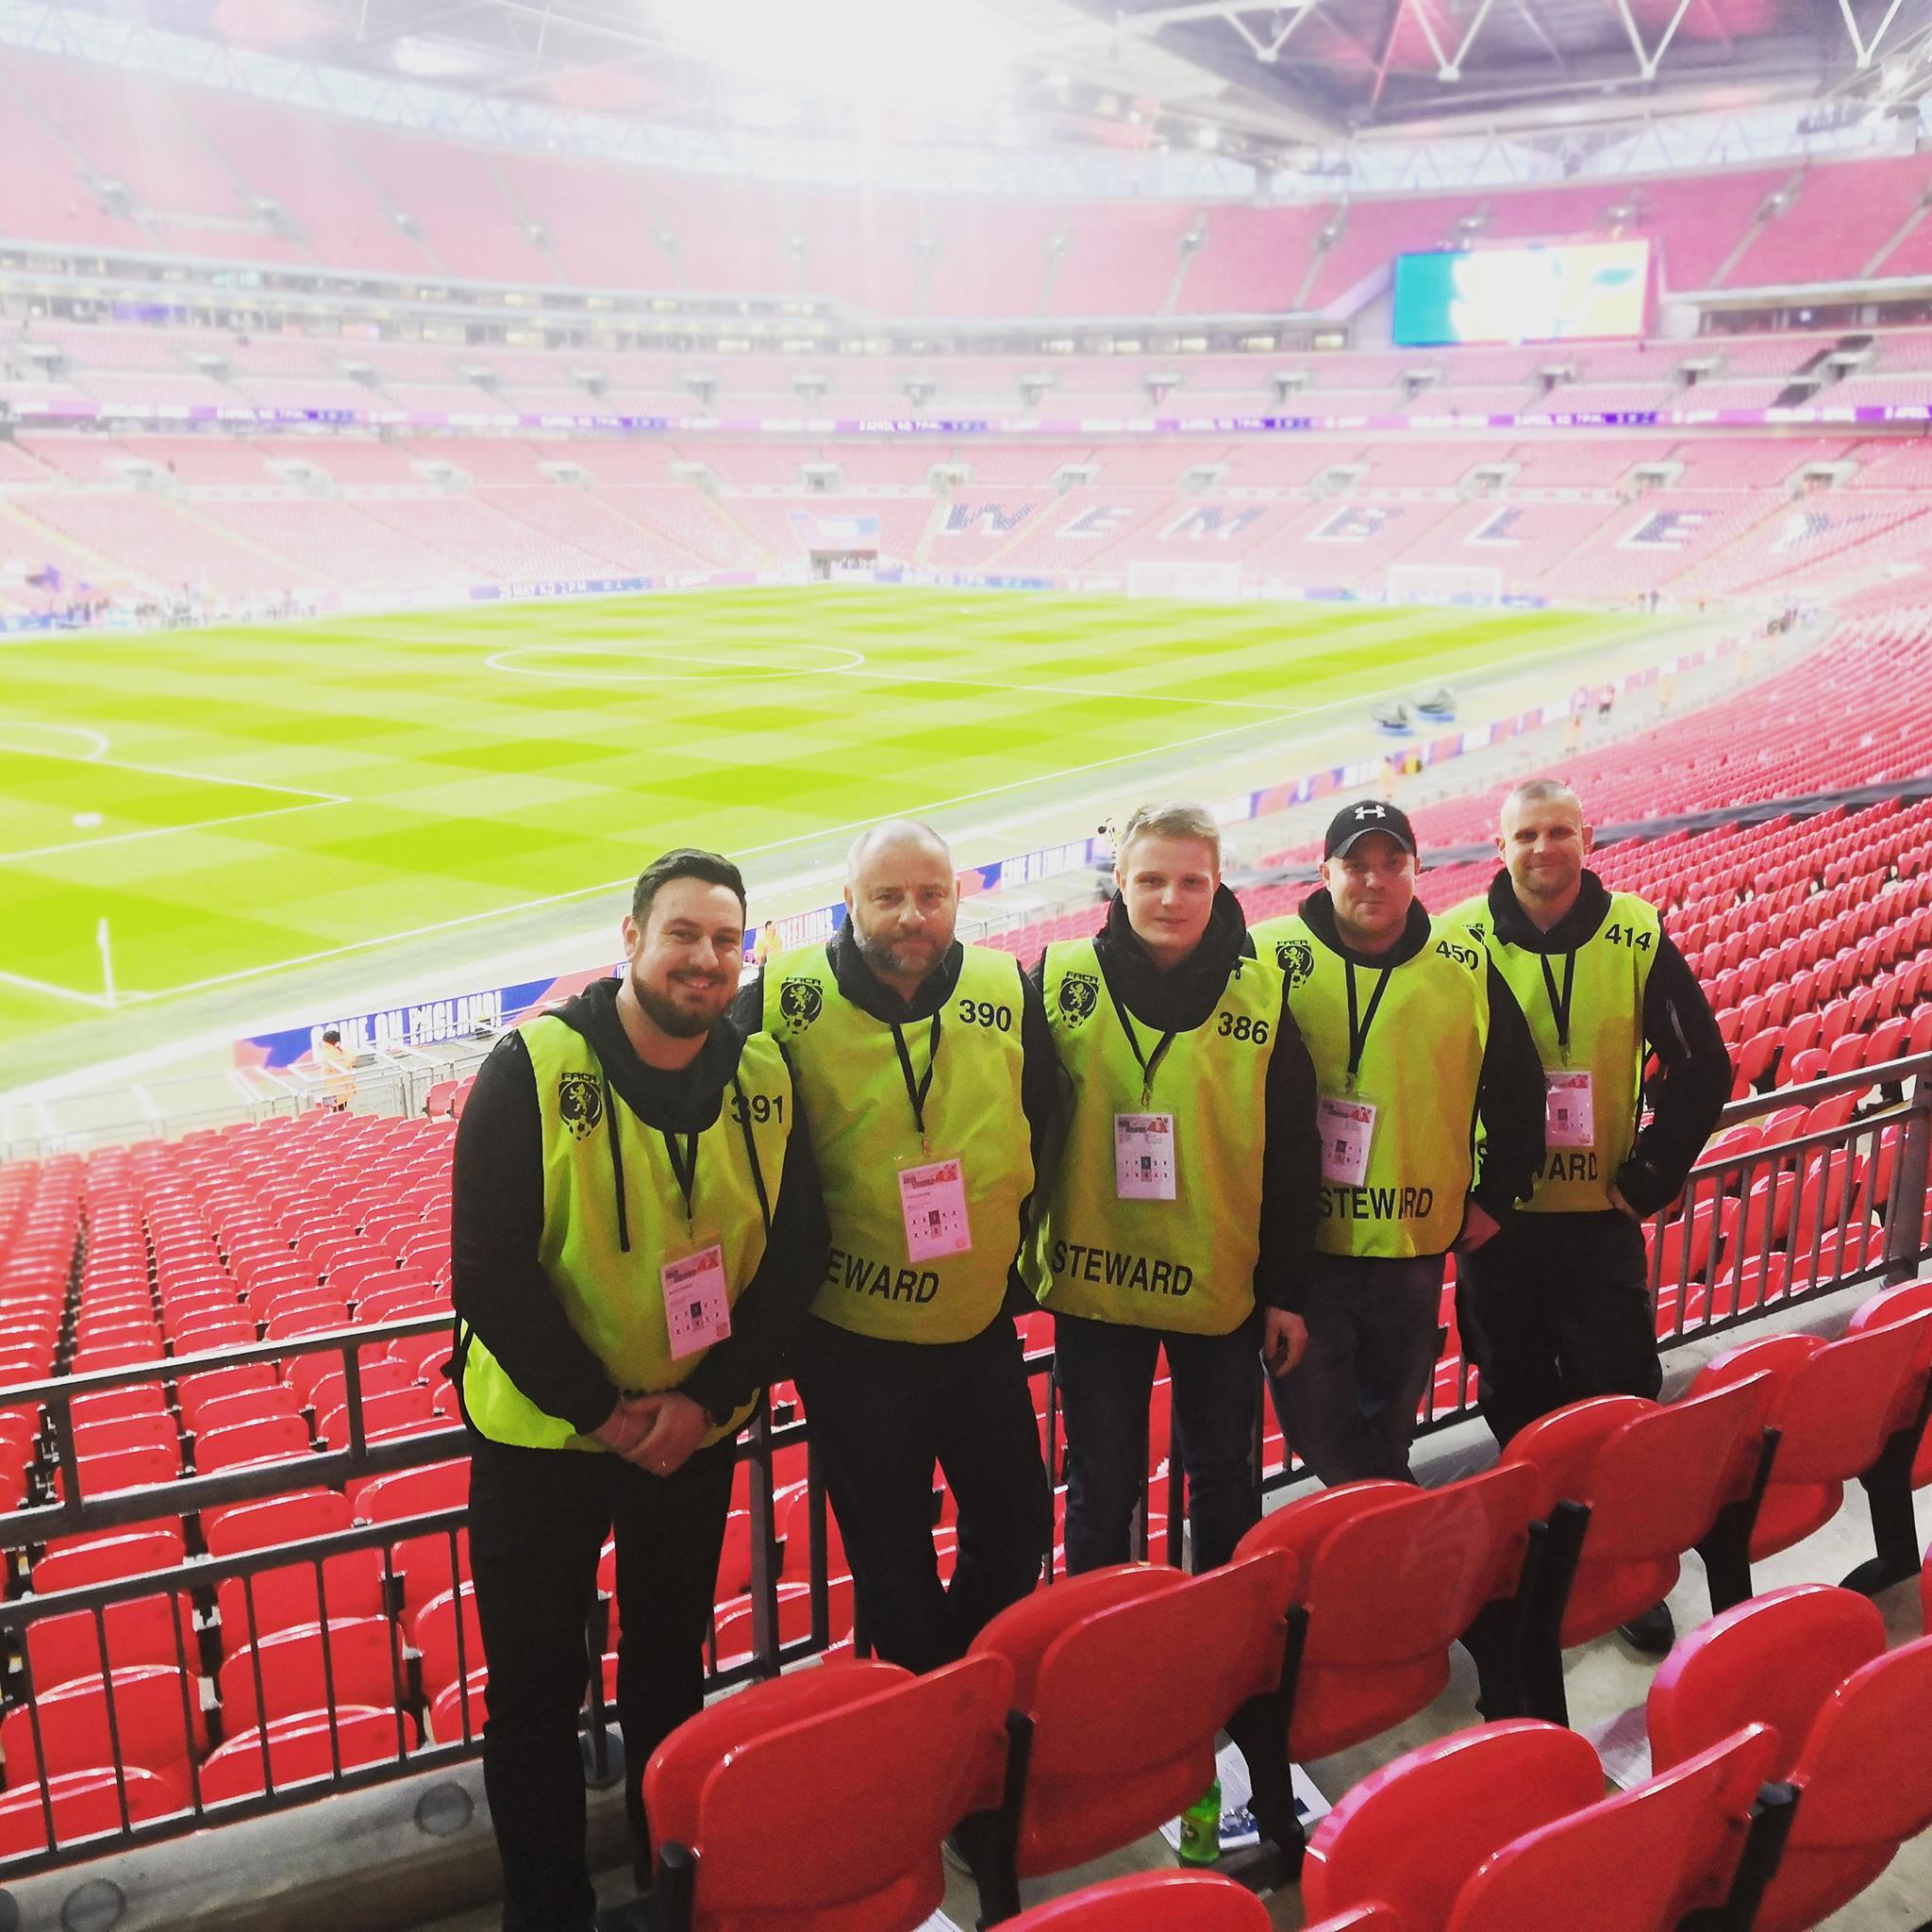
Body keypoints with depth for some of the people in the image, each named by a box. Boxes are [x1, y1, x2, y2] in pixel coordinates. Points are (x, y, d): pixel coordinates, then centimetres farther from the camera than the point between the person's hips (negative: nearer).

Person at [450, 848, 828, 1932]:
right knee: (535, 1689, 10)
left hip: (697, 1434, 3)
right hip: (541, 1435, -3)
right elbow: (491, 1276, -19)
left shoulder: (765, 1080, -7)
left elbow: (796, 1255, -3)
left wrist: (709, 1397, -13)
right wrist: (602, 1410, -16)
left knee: (672, 1674, 20)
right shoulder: (533, 1071, -18)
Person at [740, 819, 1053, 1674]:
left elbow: (1045, 1123, 9)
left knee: (1018, 1526, 17)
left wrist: (1009, 1239, 9)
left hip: (980, 1323, 3)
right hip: (852, 1337, -3)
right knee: (891, 1558, 12)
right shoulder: (785, 1000, -13)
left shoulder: (1008, 990, -5)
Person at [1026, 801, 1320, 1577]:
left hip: (1220, 1284, 1)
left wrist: (1287, 1292, 1)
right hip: (1092, 1280, 0)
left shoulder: (1261, 992, -5)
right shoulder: (1060, 978, -6)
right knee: (1101, 1484, 13)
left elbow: (1292, 1157, -1)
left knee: (1224, 1481, 17)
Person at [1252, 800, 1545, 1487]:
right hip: (1297, 1243, -2)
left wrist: (1497, 1197, 12)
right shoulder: (1269, 957, -7)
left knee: (1389, 1425, 16)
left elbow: (1516, 1090, 13)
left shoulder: (1467, 967, 1)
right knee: (1316, 1428, 3)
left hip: (1414, 1249, 2)